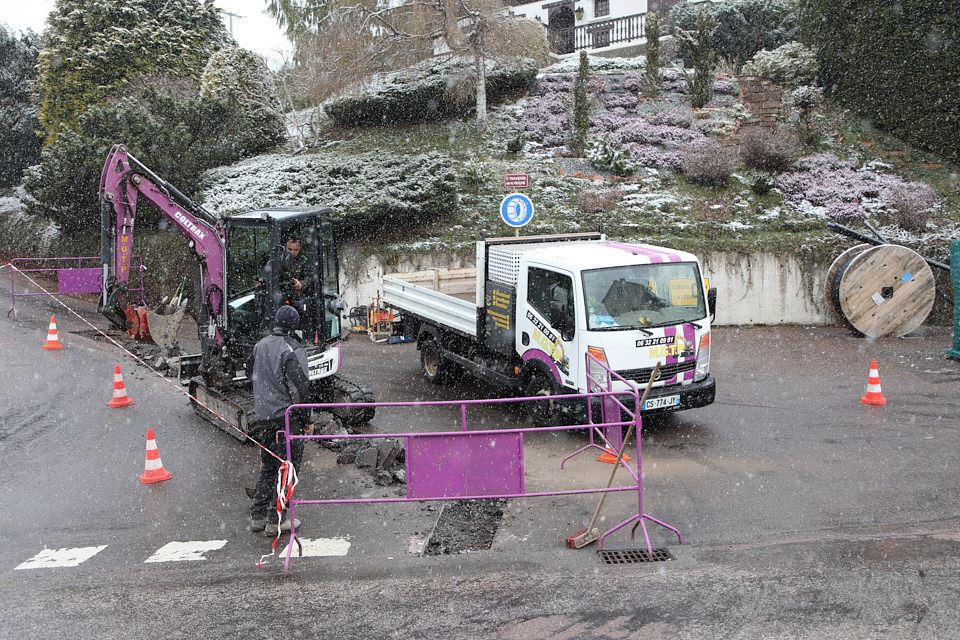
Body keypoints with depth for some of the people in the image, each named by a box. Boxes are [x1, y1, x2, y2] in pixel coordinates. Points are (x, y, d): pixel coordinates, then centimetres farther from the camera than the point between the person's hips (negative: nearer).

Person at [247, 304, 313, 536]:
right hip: (286, 416, -7)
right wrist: (305, 420, -9)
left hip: (262, 417, 7)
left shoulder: (260, 346, 8)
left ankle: (258, 516, 21)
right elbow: (300, 388, -16)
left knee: (267, 467, 18)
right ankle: (275, 521, 2)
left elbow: (251, 373, 22)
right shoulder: (292, 350, -15)